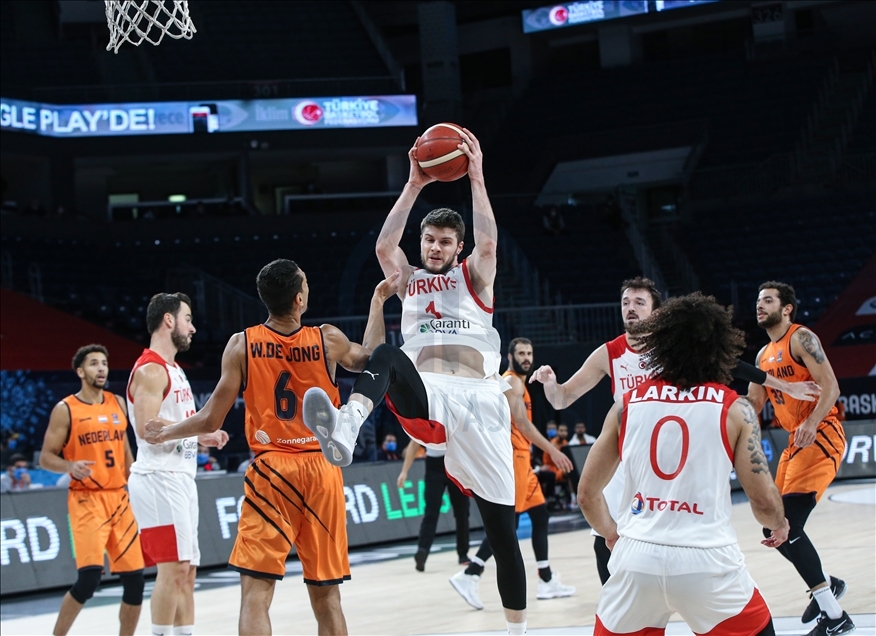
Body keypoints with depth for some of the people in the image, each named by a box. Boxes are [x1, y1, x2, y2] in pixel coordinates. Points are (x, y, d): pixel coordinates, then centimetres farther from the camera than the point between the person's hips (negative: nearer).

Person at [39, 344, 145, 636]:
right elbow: (46, 458, -5)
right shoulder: (65, 410, -5)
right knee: (89, 577, -19)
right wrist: (70, 466, -24)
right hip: (87, 500, -6)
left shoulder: (118, 404, 11)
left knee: (135, 578, 2)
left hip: (119, 498, 6)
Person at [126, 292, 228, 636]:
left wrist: (202, 436, 9)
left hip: (181, 479, 10)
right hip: (160, 479, -10)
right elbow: (146, 427, -23)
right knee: (173, 567, -12)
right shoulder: (150, 370, -12)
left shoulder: (174, 370, 19)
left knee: (186, 570, 10)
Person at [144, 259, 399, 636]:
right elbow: (369, 360, 23)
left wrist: (166, 434, 17)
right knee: (326, 596, 9)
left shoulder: (242, 345, -4)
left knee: (255, 593, -3)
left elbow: (211, 421, -1)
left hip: (272, 472, -2)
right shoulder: (328, 340, 0)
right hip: (322, 473, 2)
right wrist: (378, 300, 32)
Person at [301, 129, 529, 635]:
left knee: (503, 530, 2)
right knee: (387, 356, -35)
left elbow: (488, 242, -6)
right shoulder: (408, 280, 19)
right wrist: (414, 185, -5)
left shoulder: (475, 278, 15)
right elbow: (385, 245, -1)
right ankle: (344, 432, -65)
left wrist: (476, 178, -11)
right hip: (425, 399, 0)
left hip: (477, 403, 0)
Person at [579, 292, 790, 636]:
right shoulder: (734, 409, 1)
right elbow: (763, 499, 0)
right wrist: (779, 526, 23)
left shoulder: (627, 405, 7)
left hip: (637, 558, 2)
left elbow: (587, 494, 12)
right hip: (707, 559, -2)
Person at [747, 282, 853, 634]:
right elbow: (752, 405, 24)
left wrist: (812, 423, -33)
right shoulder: (764, 355, 17)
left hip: (821, 436, -9)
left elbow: (830, 386, -19)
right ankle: (828, 584, 31)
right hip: (796, 441, 9)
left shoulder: (801, 338, -8)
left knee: (786, 526, -19)